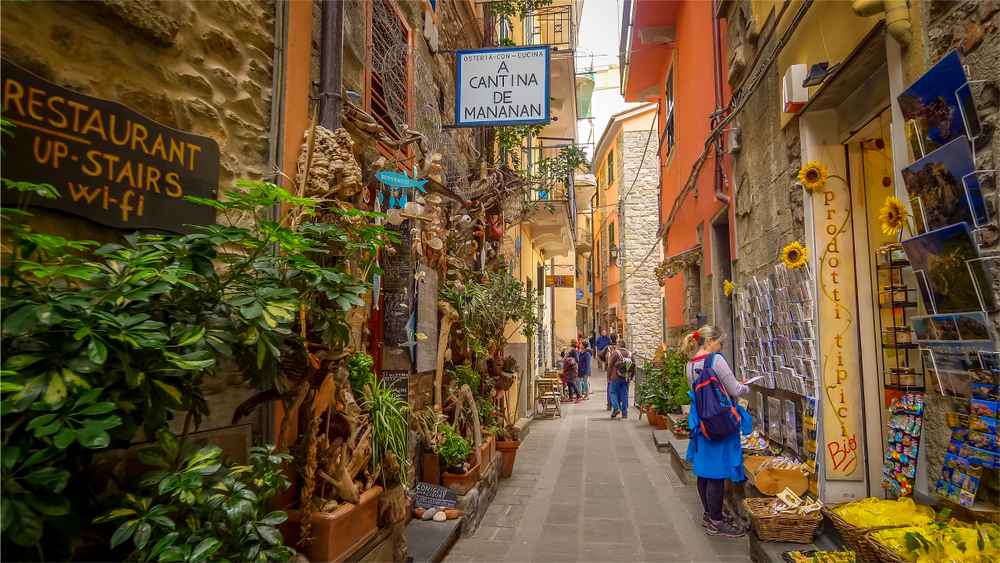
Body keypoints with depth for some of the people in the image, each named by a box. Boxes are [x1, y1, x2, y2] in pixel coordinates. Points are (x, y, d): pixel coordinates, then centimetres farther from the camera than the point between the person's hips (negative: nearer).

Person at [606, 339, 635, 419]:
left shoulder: (615, 353, -8)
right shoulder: (631, 354, 6)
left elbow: (610, 366, -5)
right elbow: (634, 368, 10)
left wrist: (609, 377, 4)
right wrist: (630, 377, 19)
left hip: (616, 378, -4)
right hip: (626, 379, 4)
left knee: (613, 392, 8)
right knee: (625, 395, 8)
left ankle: (616, 407, -10)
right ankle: (624, 413, 9)